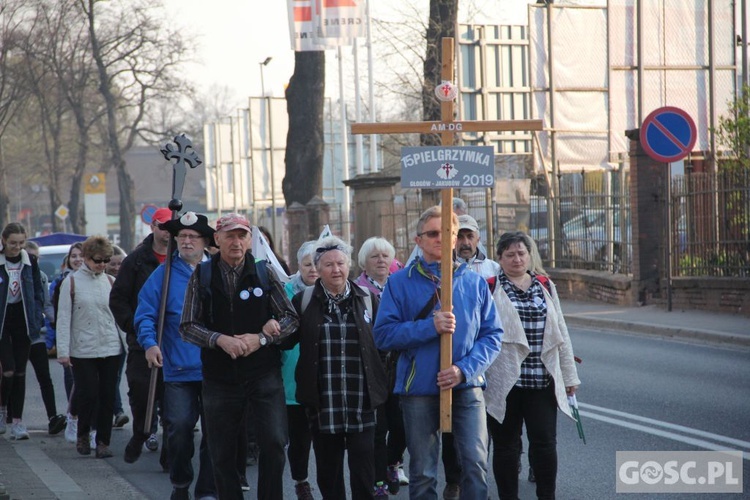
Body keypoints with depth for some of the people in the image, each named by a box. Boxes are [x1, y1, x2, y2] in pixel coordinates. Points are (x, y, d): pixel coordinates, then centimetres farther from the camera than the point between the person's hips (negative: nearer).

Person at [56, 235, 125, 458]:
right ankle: (83, 435, 17)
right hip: (83, 350, -3)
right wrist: (63, 350, -8)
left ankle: (103, 441, 10)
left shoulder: (111, 282, 9)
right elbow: (63, 318, -3)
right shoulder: (71, 282, -1)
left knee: (107, 397, 2)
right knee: (88, 395, -6)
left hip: (111, 348, 3)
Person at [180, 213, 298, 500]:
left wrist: (261, 338, -11)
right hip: (219, 376, 1)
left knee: (273, 443, -13)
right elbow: (188, 326, 1)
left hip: (264, 372, -1)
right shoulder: (201, 276, 4)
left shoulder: (264, 273, 4)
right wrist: (221, 340, -15)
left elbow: (291, 319, 5)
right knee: (221, 454, 6)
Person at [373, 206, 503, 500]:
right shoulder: (400, 283, 2)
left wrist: (464, 369, -12)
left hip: (466, 387, 1)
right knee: (422, 474, 6)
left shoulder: (474, 283, 7)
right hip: (419, 390, -1)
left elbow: (492, 335, 4)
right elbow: (384, 335, -6)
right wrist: (431, 327, -17)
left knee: (476, 463, -12)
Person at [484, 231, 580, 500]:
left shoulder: (545, 286, 14)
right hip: (503, 381, -3)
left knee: (545, 442, -1)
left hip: (542, 380, 3)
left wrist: (569, 375, 15)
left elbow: (560, 333, 18)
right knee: (506, 445, 4)